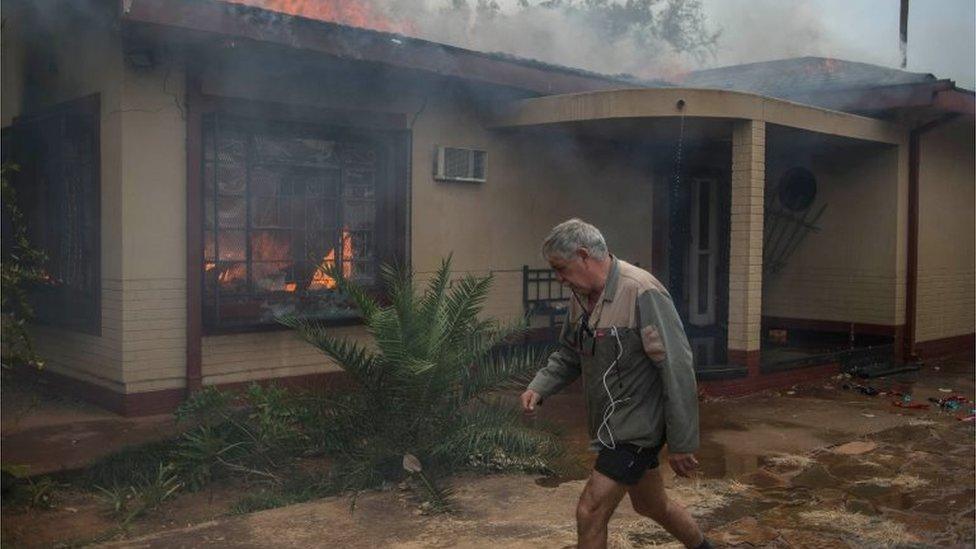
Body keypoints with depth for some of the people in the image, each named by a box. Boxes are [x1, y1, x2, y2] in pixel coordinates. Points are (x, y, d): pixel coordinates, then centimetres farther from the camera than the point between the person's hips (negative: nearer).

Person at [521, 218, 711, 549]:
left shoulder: (642, 292, -23)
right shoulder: (582, 296, 3)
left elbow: (676, 368, -23)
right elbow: (568, 354, 15)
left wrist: (681, 444, -20)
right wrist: (540, 387, -3)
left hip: (636, 426, -8)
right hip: (610, 424, 8)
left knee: (591, 512, -8)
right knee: (651, 504, 24)